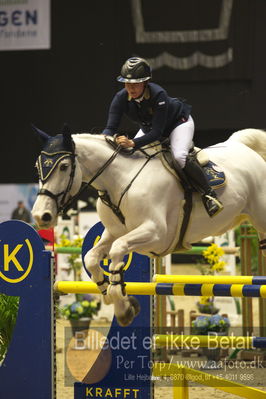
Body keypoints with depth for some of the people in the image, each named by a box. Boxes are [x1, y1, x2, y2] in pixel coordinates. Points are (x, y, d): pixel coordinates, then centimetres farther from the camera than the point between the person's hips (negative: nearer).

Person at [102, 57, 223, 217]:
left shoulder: (158, 95, -40)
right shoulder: (121, 98, -25)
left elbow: (157, 132, -43)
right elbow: (111, 127, -29)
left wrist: (133, 143, -58)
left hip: (179, 121, -6)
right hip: (149, 127, 6)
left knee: (179, 156, -31)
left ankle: (209, 194, -18)